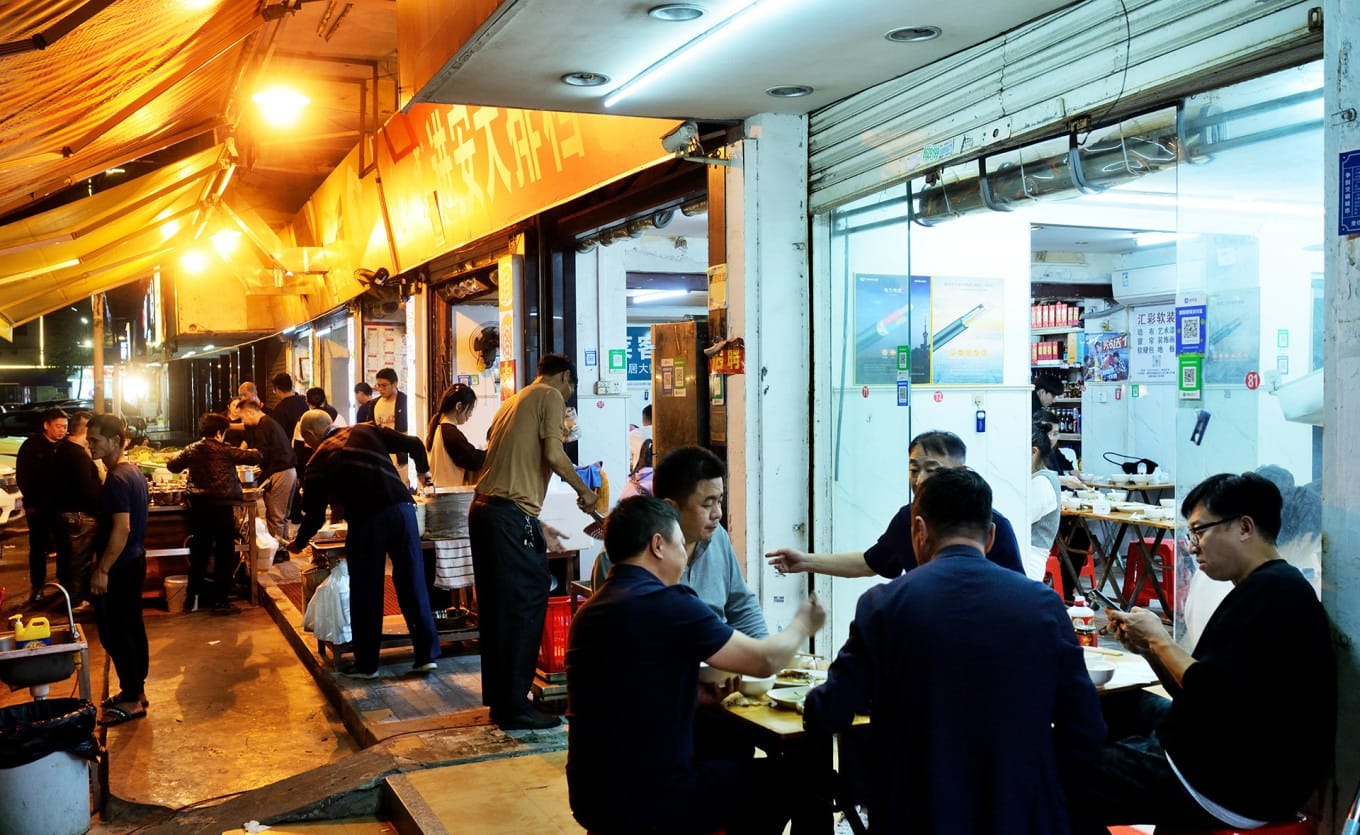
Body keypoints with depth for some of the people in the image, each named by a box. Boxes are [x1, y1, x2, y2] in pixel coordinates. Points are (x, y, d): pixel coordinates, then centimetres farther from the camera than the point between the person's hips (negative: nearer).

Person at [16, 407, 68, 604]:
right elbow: (22, 476, -3)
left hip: (62, 505, 2)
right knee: (38, 547, 6)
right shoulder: (31, 446, -5)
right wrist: (30, 502, -8)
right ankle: (37, 586, 15)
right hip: (38, 506, -2)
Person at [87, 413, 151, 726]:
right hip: (134, 560, 10)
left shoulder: (117, 479, -21)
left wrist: (102, 569, -22)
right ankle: (136, 689, 25)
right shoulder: (134, 471, 9)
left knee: (114, 632, -2)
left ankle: (130, 699, 5)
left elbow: (121, 528, -25)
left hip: (119, 566, -10)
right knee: (132, 627, 16)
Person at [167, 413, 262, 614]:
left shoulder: (191, 450, 5)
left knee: (199, 552, 17)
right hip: (222, 507, -5)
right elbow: (255, 457, -6)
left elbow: (172, 465, 16)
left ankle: (192, 598, 22)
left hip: (198, 507, 5)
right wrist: (255, 452, 16)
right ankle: (221, 601, 6)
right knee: (224, 554, 4)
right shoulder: (225, 450, -6)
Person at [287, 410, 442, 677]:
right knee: (413, 585, 10)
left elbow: (315, 515, 12)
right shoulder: (367, 431, 16)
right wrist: (423, 470, 31)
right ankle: (426, 654, 15)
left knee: (365, 595, 11)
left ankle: (366, 664, 20)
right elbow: (414, 444, 11)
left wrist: (298, 543, 31)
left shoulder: (318, 461, 12)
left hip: (365, 520, -2)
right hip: (402, 509, 3)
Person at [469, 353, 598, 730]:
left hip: (482, 508, 9)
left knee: (495, 607, 15)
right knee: (524, 607, -3)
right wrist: (584, 490, 2)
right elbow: (553, 454, -14)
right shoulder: (550, 396, 0)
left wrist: (539, 526, 28)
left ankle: (498, 698, 24)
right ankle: (514, 706, 1)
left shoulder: (513, 401, 25)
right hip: (512, 513, -9)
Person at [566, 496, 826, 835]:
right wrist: (803, 624, 9)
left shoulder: (590, 610, 5)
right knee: (783, 777, 16)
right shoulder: (668, 604, -18)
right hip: (649, 806, -8)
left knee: (732, 764, 31)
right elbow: (765, 660, -9)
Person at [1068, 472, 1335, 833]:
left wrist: (1160, 640, -12)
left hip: (1238, 787, -11)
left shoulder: (1275, 592, -19)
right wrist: (1147, 647, 2)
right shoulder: (1263, 588, 14)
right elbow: (1194, 691, 15)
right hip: (1221, 753, 11)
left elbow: (1214, 697, -25)